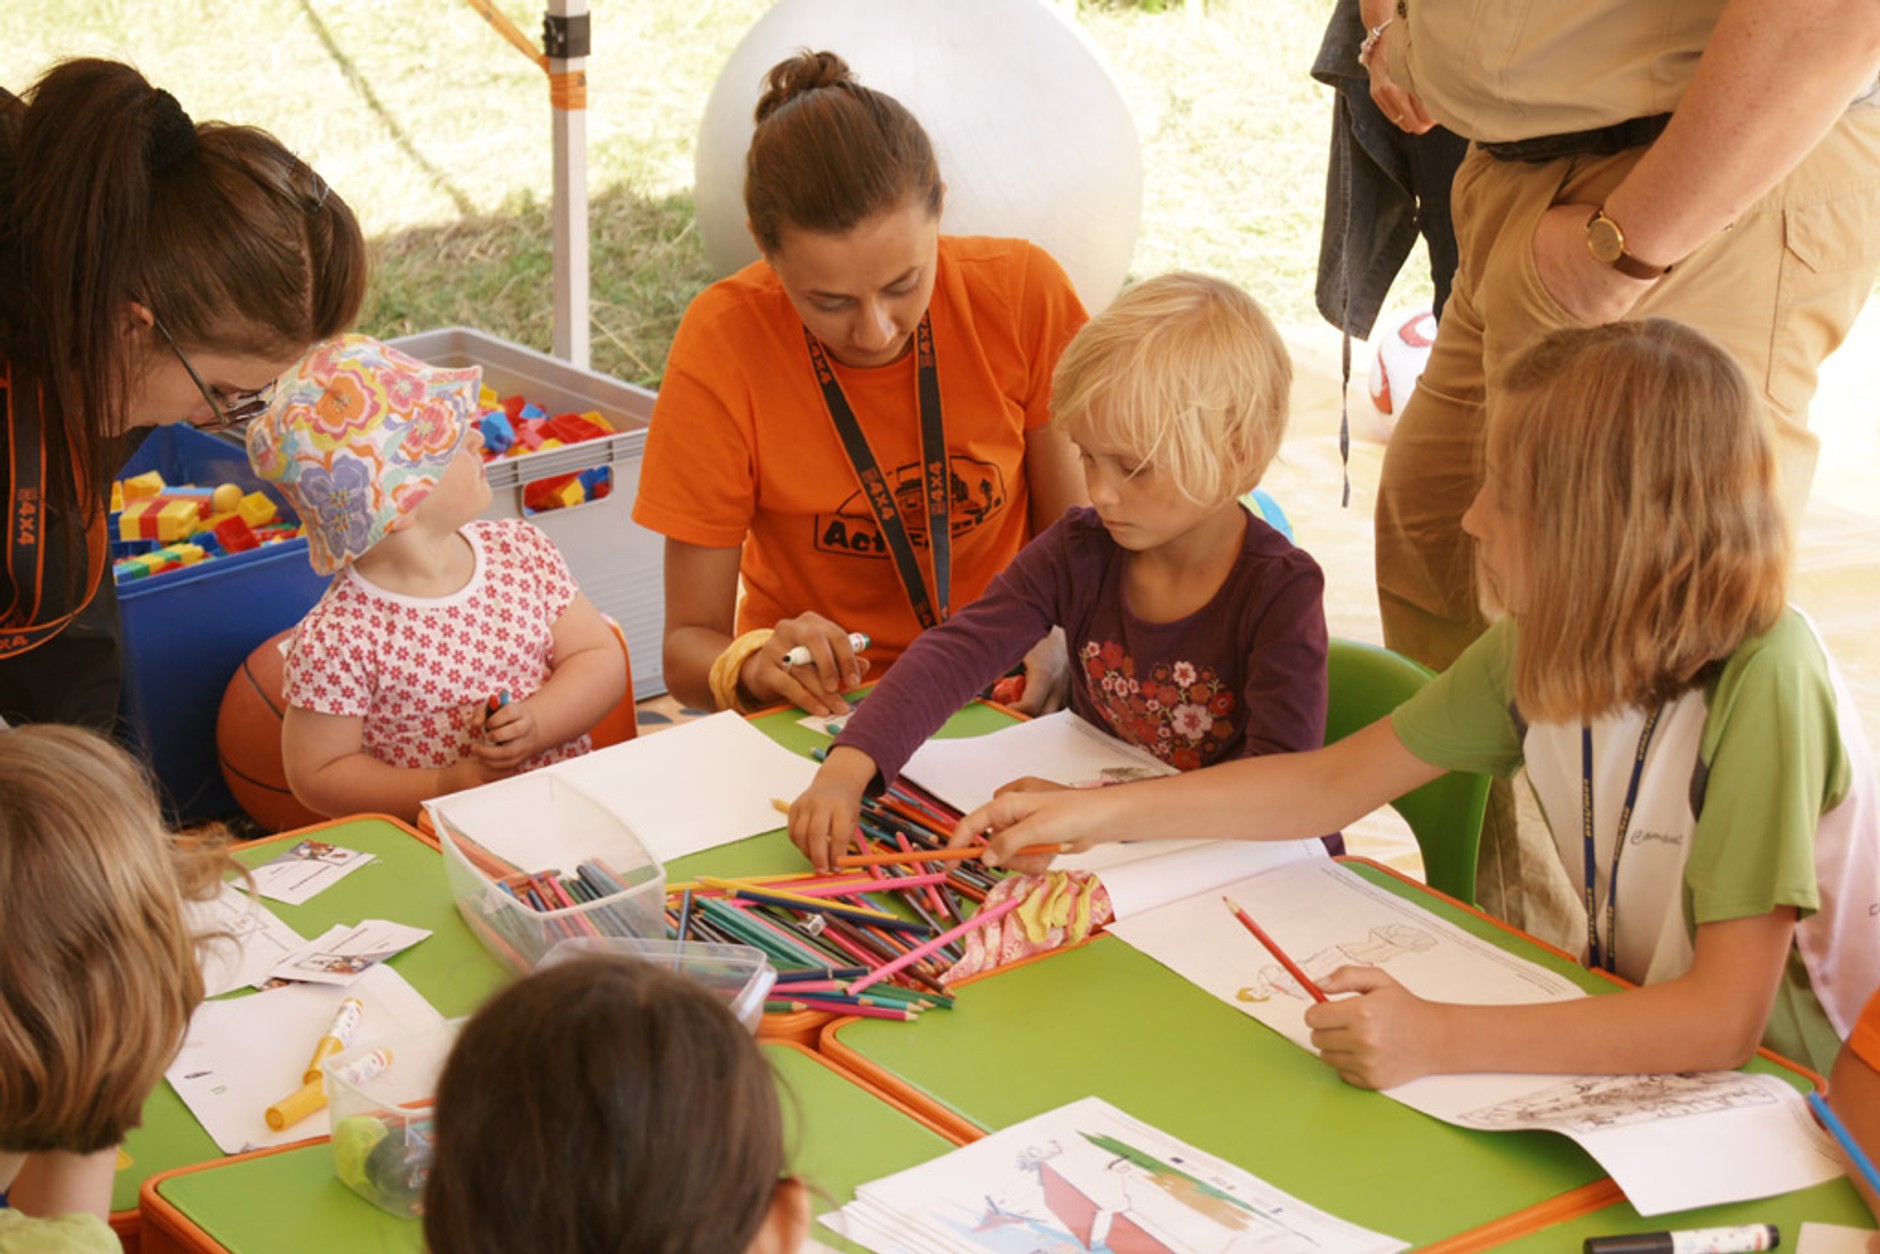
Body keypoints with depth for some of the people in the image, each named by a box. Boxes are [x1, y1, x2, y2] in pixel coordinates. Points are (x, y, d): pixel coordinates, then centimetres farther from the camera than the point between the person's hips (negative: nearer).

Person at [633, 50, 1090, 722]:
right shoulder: (723, 343, -15)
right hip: (818, 718, -1)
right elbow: (688, 644, -9)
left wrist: (1054, 644, -22)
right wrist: (757, 665, -32)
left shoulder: (1021, 290, -11)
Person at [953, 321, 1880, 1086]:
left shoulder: (1763, 682, -28)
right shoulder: (1544, 643, -5)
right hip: (1629, 1036, 6)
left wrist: (1439, 1039, -37)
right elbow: (1333, 783, 6)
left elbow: (1724, 1016, -31)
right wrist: (1098, 812, 0)